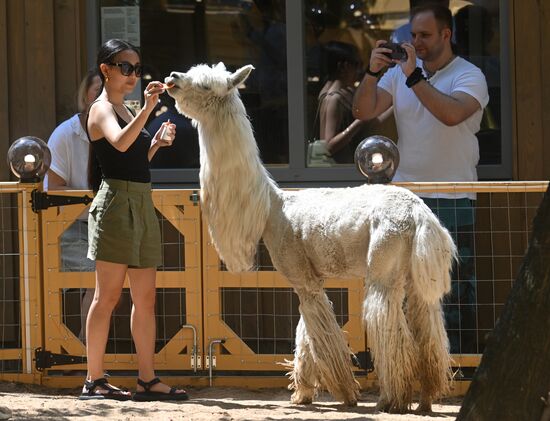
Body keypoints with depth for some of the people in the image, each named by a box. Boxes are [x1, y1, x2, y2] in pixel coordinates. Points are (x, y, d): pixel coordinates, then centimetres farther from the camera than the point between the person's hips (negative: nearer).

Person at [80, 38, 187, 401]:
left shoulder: (126, 110, 20)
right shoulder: (102, 109, -6)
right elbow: (120, 143, -27)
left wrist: (157, 144, 11)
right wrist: (148, 109, -36)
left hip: (142, 204, 9)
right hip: (116, 203, -9)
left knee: (146, 298, 6)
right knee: (108, 295, -7)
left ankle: (148, 380, 8)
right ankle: (94, 380, -5)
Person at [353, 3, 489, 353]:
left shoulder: (469, 76, -5)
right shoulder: (399, 71, 9)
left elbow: (452, 113, -25)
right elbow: (364, 112, 1)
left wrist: (414, 77, -23)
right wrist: (373, 73, -13)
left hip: (453, 202, -5)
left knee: (456, 287, -4)